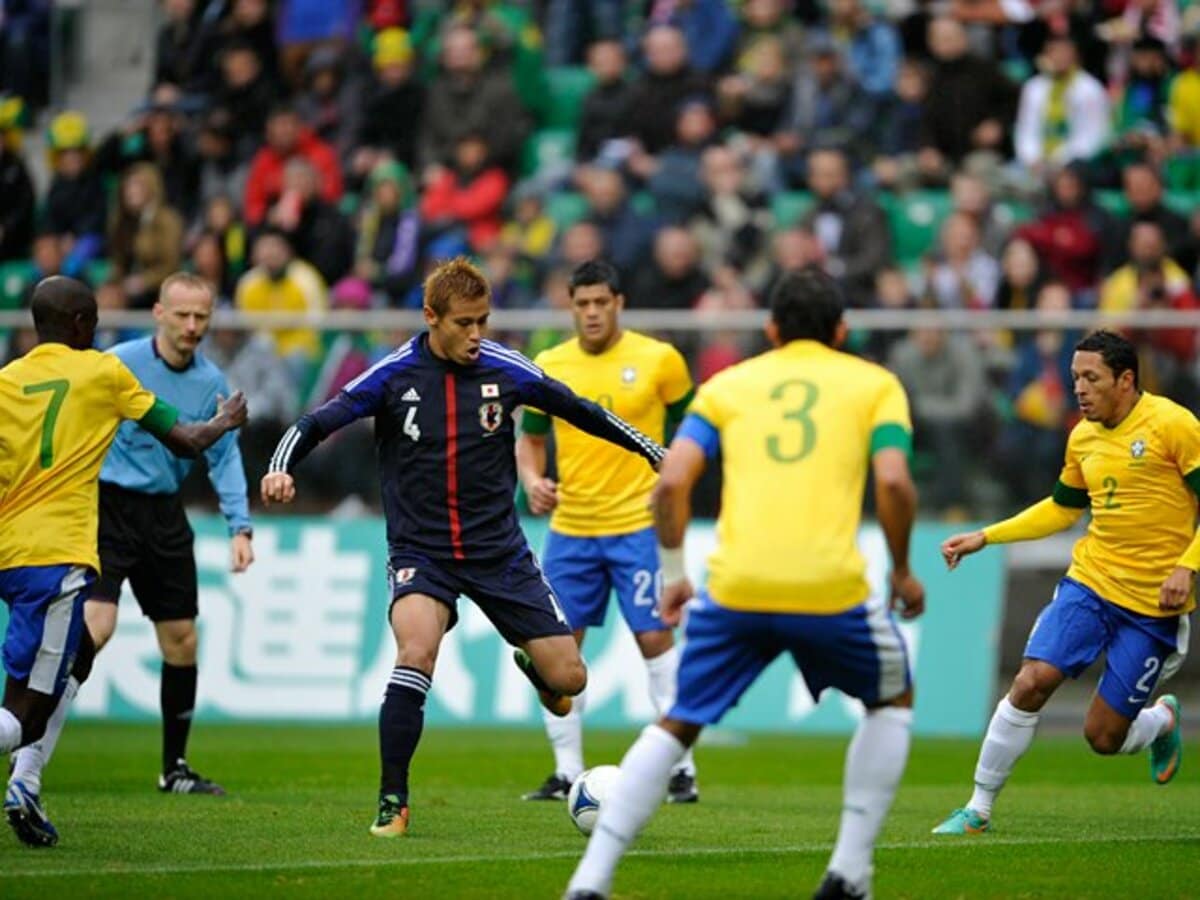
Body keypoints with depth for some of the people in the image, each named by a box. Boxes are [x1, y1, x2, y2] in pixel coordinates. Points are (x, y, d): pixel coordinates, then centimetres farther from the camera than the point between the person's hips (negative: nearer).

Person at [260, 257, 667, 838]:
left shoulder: (505, 370, -4)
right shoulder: (394, 376, -8)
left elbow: (580, 412, 9)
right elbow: (317, 424, -9)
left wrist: (655, 453, 13)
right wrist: (280, 468, -29)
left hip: (499, 550, 2)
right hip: (420, 551, -2)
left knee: (568, 679, -2)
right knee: (417, 653, -31)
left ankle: (531, 664, 39)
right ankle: (393, 805, -17)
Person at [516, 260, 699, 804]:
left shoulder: (658, 360, -5)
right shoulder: (549, 367, 4)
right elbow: (530, 438, 13)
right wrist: (533, 480, -7)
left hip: (638, 523, -4)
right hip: (569, 528, 4)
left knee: (654, 637, -7)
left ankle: (682, 769, -1)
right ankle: (567, 772, 12)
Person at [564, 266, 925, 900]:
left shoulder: (727, 386, 17)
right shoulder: (874, 384, 13)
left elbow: (671, 482, 5)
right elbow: (893, 483, -3)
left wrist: (673, 573, 16)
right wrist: (902, 571, 11)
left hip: (735, 589, 1)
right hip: (831, 589, -1)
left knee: (676, 726, 17)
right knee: (892, 700, 26)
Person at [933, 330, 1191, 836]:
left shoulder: (1172, 425, -11)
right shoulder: (1083, 438, 8)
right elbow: (1063, 508, 24)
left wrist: (1187, 567, -21)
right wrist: (985, 538, 18)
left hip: (1154, 605, -5)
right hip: (1089, 584, 5)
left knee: (1103, 736, -3)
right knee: (1031, 683, -15)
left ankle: (1163, 721, 33)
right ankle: (978, 809, -4)